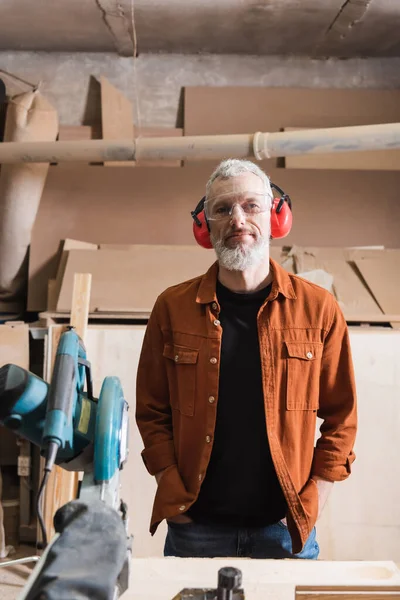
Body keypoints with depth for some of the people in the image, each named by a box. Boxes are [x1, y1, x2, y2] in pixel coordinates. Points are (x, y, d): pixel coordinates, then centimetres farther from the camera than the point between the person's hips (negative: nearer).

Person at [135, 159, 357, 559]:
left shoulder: (317, 308, -3)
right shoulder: (173, 308, -1)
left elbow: (340, 415, 2)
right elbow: (152, 410, 4)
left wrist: (313, 499, -4)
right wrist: (173, 493, -4)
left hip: (286, 527, 0)